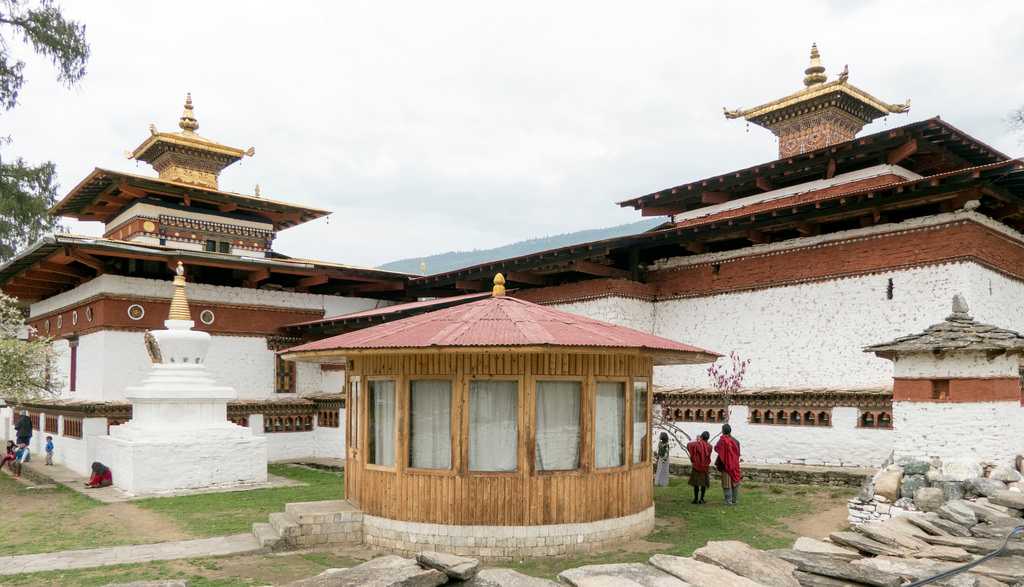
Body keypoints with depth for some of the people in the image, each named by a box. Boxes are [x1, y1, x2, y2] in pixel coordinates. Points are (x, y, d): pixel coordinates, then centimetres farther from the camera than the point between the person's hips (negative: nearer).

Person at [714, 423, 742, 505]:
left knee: (727, 483, 0)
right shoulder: (735, 441, 3)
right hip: (735, 464, 5)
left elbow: (716, 448, -3)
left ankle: (729, 501, 0)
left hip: (726, 464, -5)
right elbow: (738, 453, 9)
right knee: (734, 481, 14)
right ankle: (734, 500, 20)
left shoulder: (723, 440, -15)